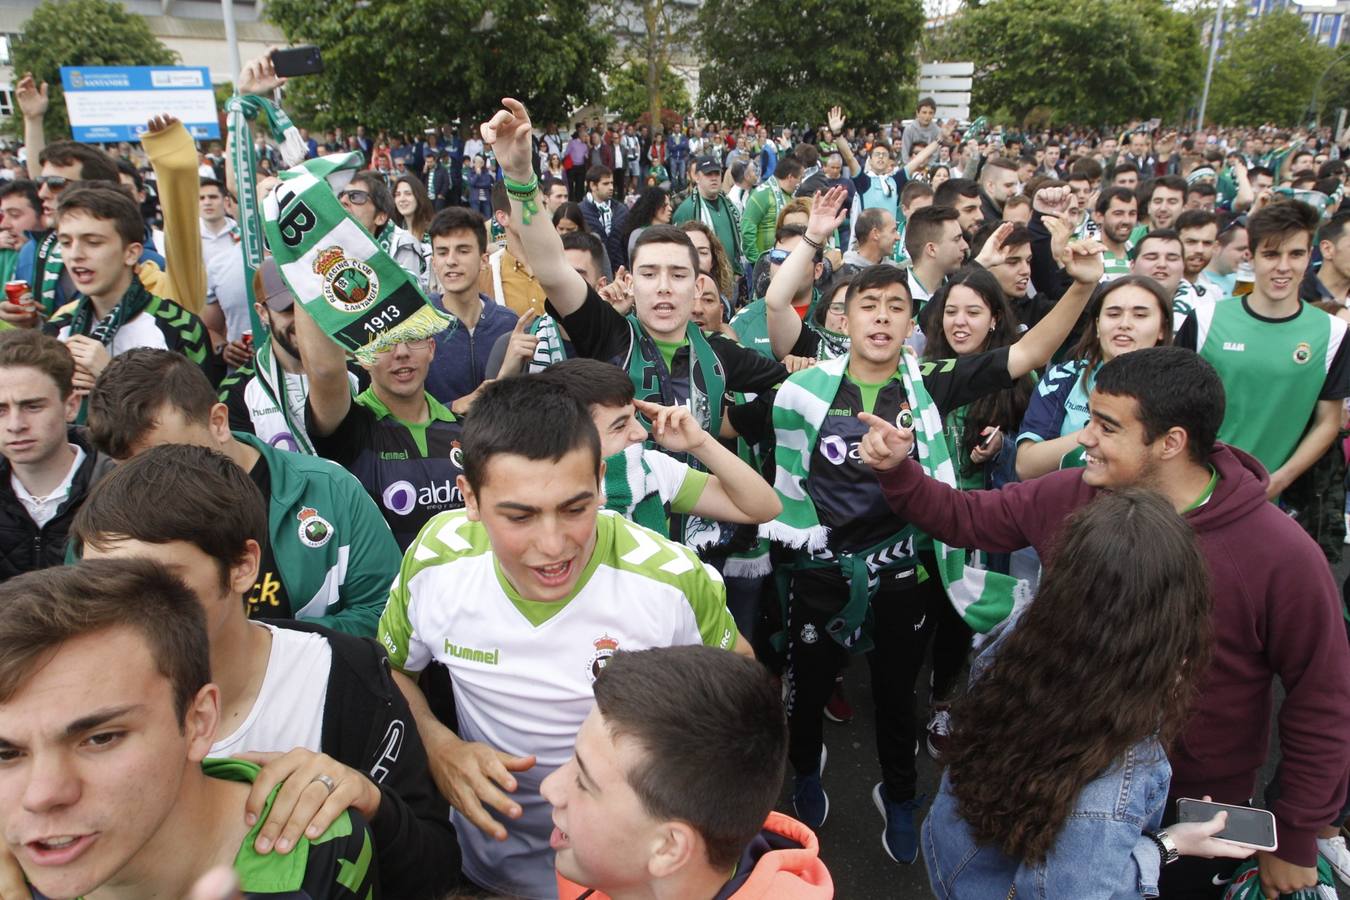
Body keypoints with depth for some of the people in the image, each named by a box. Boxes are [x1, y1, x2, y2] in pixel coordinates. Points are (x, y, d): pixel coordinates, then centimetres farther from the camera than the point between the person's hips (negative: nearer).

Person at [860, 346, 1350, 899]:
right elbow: (964, 517, 1)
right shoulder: (1067, 498, -13)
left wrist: (1295, 840, -7)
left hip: (1193, 821, -3)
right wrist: (897, 471, -15)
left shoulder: (1283, 556, -25)